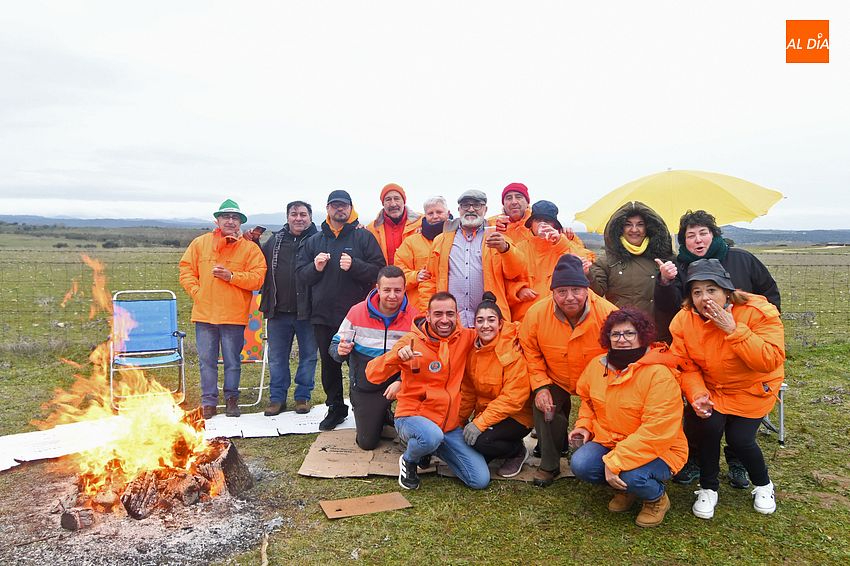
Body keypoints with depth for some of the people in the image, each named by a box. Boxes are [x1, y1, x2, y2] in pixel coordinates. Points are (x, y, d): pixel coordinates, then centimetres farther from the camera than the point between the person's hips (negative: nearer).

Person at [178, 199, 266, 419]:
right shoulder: (200, 243, 9)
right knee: (206, 360, 8)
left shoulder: (250, 248, 2)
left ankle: (231, 398, 24)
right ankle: (208, 401, 19)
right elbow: (186, 270, 9)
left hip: (234, 315, -2)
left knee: (233, 361, 8)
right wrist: (196, 292, -2)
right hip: (204, 312, 2)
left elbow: (258, 278, -6)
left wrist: (232, 276, -15)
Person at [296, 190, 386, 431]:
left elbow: (378, 270, -6)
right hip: (323, 314, 4)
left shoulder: (364, 237, 2)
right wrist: (315, 268, -8)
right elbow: (300, 273, 11)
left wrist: (354, 266, -21)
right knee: (329, 363, 12)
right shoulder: (314, 241, 14)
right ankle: (335, 408, 27)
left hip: (356, 313, -4)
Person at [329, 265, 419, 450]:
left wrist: (401, 382, -26)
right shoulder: (357, 312, -9)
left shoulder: (414, 317, -12)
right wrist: (341, 351, -24)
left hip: (398, 384, -1)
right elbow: (335, 346, 0)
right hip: (364, 389, 1)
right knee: (367, 443, 2)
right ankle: (381, 417, 34)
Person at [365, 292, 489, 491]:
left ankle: (432, 450, 21)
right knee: (432, 436, -39)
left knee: (481, 480, -3)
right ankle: (408, 461, -2)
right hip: (413, 416, -4)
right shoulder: (412, 341, -13)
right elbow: (372, 375, -18)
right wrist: (397, 355, -36)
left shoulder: (465, 338, -1)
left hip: (450, 424, 5)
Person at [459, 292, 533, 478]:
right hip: (485, 413, 6)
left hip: (517, 416, -6)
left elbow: (513, 398, -23)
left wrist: (480, 423, -25)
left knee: (480, 440, -28)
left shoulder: (513, 351, -20)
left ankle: (518, 452, 4)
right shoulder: (472, 349, -1)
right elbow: (468, 391, 6)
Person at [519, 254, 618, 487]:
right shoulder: (536, 314, -21)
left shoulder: (608, 313, -27)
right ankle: (549, 465, 7)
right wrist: (540, 386, -15)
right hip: (555, 381, 1)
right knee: (542, 408, -19)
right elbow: (531, 355, -6)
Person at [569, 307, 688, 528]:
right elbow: (587, 398, 19)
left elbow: (656, 432, -27)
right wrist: (584, 425, 0)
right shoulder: (597, 365, -1)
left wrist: (615, 461, -29)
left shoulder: (660, 374, -22)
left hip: (656, 450, -5)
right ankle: (625, 488, 11)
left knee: (631, 475, -34)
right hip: (608, 441, 5)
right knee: (580, 464, -21)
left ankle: (657, 498, 5)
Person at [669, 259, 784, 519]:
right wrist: (697, 395, -27)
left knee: (739, 438, -12)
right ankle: (708, 488, 5)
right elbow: (686, 366, -9)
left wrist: (733, 329, -36)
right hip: (711, 388, 2)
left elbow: (770, 361, -32)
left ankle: (763, 486, 23)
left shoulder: (759, 312, -23)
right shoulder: (683, 320, -14)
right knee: (708, 425, -21)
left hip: (753, 388, -2)